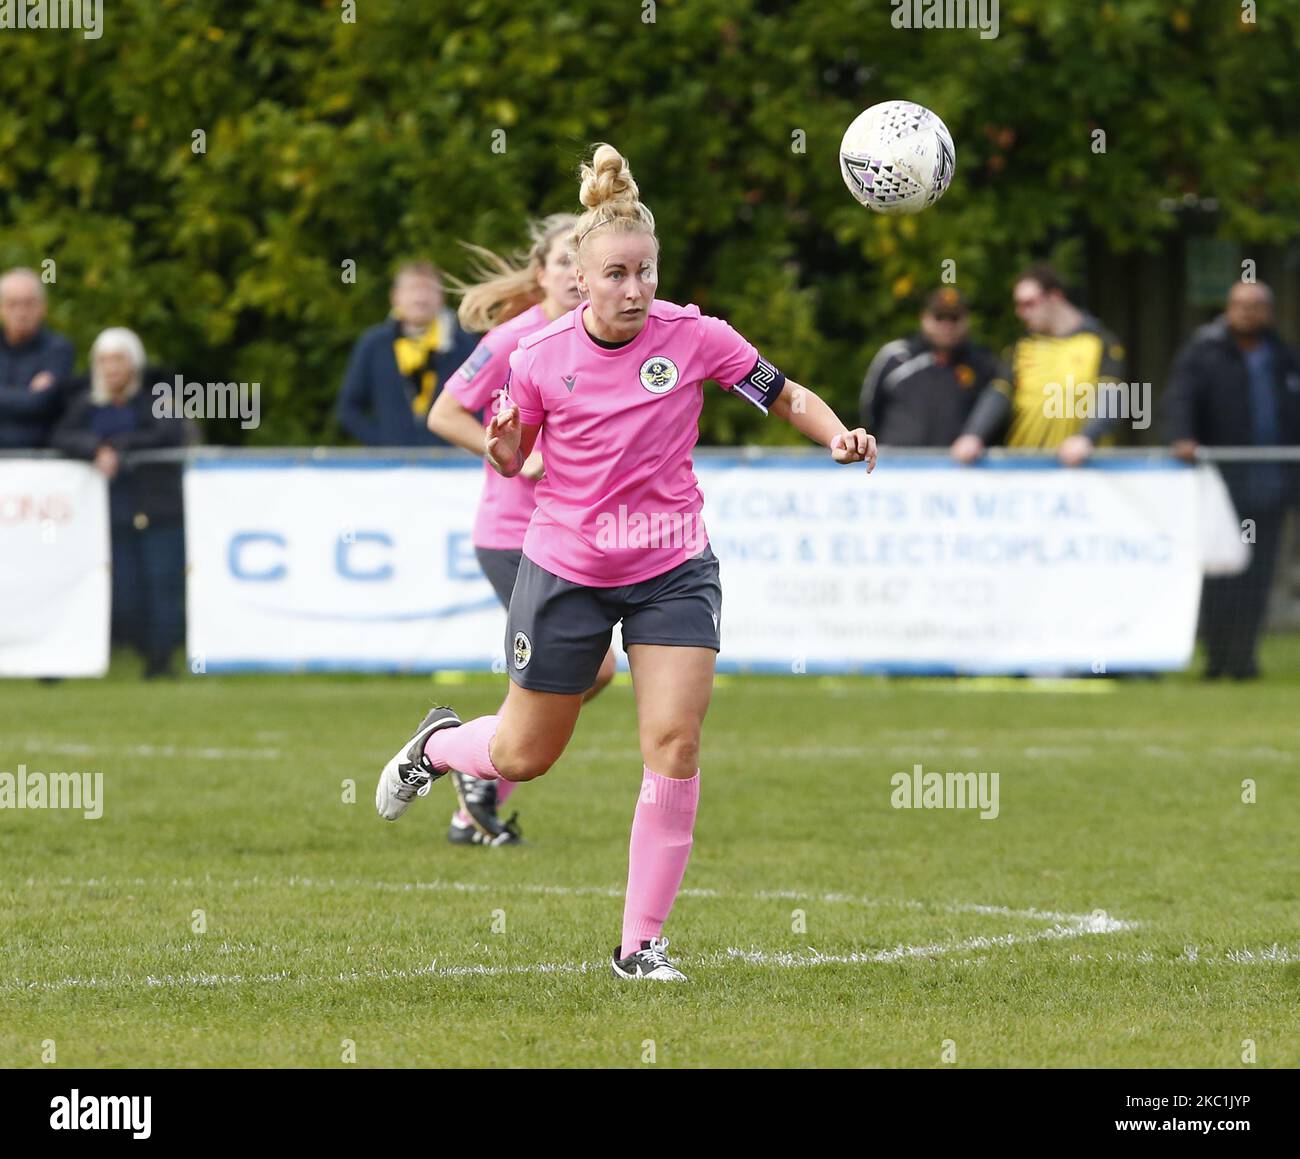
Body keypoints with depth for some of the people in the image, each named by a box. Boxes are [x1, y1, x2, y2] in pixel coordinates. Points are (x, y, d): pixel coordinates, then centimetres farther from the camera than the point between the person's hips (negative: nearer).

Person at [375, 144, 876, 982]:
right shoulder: (541, 359, -10)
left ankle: (642, 943, -3)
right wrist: (503, 451, -19)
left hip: (674, 572, 0)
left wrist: (840, 436, -20)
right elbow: (514, 456, 5)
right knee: (524, 757, 12)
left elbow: (786, 396, -1)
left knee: (675, 746, -14)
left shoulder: (693, 337, -10)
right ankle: (440, 743, 49)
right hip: (566, 569, 0)